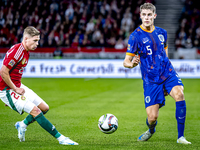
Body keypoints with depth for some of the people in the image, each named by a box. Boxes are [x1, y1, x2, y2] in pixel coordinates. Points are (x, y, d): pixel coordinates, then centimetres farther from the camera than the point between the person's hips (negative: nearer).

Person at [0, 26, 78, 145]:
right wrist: (15, 89, -19)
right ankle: (60, 138, -15)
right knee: (35, 111, -18)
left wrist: (19, 87, 11)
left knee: (44, 108, 6)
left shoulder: (26, 52, 9)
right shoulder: (16, 51, -21)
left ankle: (22, 125, 25)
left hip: (17, 86, 10)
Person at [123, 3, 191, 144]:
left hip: (168, 74, 3)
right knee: (152, 118, -9)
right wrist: (132, 63, -29)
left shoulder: (162, 32, 10)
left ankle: (181, 136, -19)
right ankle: (151, 130, 32)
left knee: (179, 94, -28)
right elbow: (126, 61, -7)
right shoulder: (136, 36, -5)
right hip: (151, 80, -3)